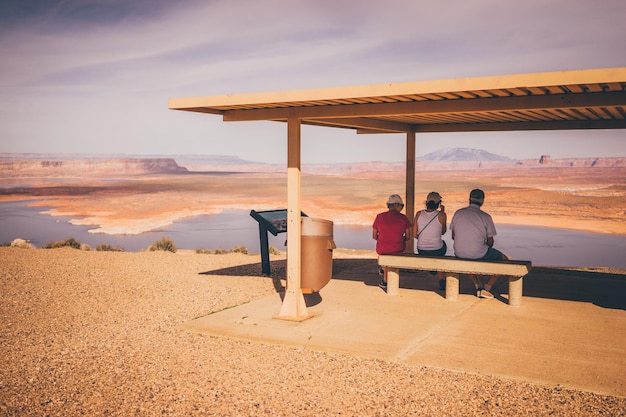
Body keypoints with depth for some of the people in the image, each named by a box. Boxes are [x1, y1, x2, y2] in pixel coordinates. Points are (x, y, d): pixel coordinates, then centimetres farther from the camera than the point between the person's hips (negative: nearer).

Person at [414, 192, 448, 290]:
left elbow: (414, 234, -3)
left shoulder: (419, 214, -7)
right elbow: (443, 232, 4)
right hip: (437, 251, -3)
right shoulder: (441, 215, -14)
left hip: (421, 251, 3)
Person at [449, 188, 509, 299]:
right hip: (479, 254, -4)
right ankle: (486, 288, 15)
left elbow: (453, 236, 9)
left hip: (460, 254, 4)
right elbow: (490, 242, -2)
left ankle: (478, 286, 30)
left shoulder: (458, 213, 1)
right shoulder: (485, 217, -9)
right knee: (504, 260, 20)